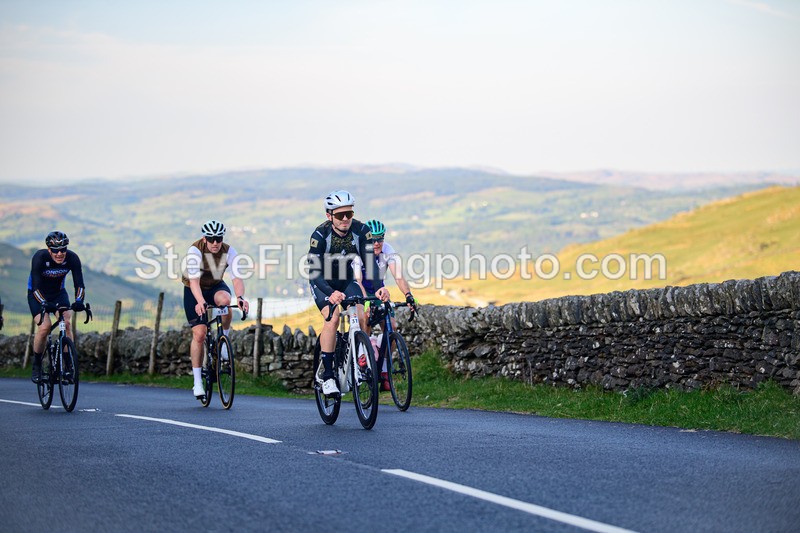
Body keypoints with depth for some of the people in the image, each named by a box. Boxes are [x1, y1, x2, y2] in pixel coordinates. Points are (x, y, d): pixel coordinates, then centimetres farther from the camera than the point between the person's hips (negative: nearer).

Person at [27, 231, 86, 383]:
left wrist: (79, 301, -46)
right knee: (44, 326, -23)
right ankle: (36, 365, -3)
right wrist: (44, 304, -51)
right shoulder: (39, 258, -30)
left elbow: (79, 284, -26)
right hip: (38, 295, -2)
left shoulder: (72, 258, -23)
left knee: (66, 322, -22)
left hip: (58, 293, 2)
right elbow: (36, 287, -34)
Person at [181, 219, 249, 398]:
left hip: (215, 286, 2)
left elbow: (237, 277, -28)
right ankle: (197, 382, -4)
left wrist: (240, 297, -48)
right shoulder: (195, 251, -27)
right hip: (193, 291, -2)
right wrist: (200, 302, -54)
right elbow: (194, 281, -36)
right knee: (199, 334, -13)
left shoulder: (229, 251, -19)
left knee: (224, 299, -36)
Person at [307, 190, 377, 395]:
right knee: (332, 318, -25)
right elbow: (314, 271, -34)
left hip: (347, 280, 3)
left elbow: (371, 262, -25)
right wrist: (330, 293, -52)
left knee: (361, 318, -20)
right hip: (323, 282, -3)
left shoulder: (361, 230, -22)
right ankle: (327, 376, -19)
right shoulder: (320, 234, -29)